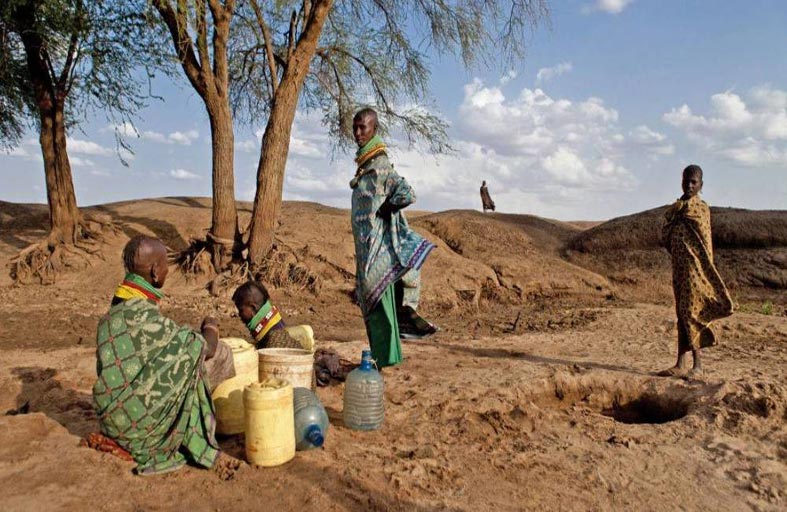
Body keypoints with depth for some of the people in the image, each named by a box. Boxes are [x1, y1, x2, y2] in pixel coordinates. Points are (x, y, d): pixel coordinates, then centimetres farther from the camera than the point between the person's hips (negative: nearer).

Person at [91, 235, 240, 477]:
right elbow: (206, 348, -19)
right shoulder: (143, 314, -24)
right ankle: (205, 452, 1)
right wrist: (211, 327, 1)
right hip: (131, 418, -9)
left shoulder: (116, 310, 5)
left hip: (114, 414, 9)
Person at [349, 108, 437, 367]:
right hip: (366, 244, 10)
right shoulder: (365, 164, 14)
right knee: (370, 300, 14)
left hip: (376, 244, -10)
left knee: (377, 297, -5)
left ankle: (384, 356, 3)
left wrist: (382, 210, -14)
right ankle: (382, 354, 24)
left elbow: (407, 194, -25)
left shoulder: (379, 165, -14)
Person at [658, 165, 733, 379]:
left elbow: (705, 241, -9)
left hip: (694, 267, -7)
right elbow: (665, 235, 15)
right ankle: (680, 365, 11)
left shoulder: (701, 208, -4)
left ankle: (697, 365, 1)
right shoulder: (675, 208, 15)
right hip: (679, 267, 7)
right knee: (682, 314, 7)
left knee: (689, 313, -7)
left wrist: (706, 271, -12)